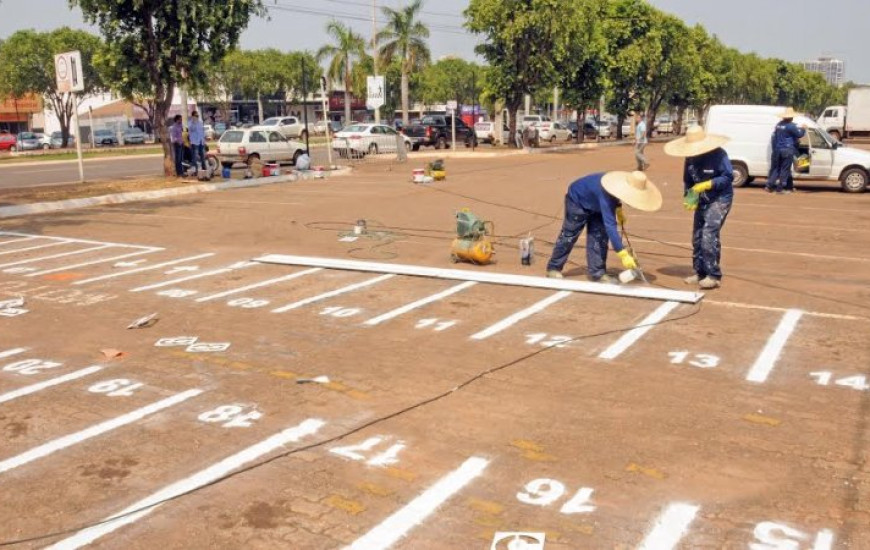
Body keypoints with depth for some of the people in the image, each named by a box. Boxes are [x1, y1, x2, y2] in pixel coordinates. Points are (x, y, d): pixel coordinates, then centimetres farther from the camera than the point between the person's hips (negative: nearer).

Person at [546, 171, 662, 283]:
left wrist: (618, 210, 5)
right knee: (569, 236, 2)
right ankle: (554, 268, 17)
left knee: (599, 237, 1)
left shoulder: (620, 184, -23)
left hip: (594, 204, 7)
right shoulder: (605, 196, -45)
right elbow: (610, 225, -50)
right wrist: (623, 254, -53)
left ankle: (597, 273, 6)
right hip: (577, 200, -7)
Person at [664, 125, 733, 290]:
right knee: (697, 237, 8)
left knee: (709, 235, -18)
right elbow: (687, 180, 8)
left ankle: (714, 276, -13)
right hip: (702, 200, 7)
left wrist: (706, 185, -28)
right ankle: (700, 273, 19)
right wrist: (689, 197, -9)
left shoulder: (718, 155, -19)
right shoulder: (690, 158, -1)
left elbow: (728, 177, -19)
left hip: (720, 199, -7)